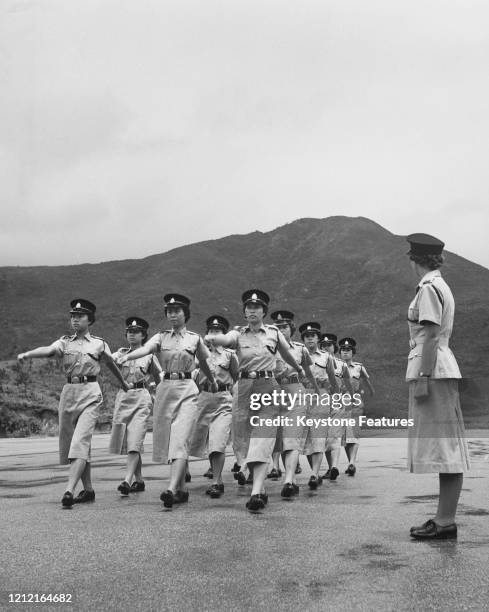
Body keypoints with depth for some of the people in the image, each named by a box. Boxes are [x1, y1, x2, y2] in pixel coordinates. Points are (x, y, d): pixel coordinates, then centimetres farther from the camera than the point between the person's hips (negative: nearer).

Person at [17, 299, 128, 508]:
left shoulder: (99, 344, 7)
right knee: (70, 442, 10)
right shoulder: (65, 342, 11)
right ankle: (88, 490, 22)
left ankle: (69, 490, -24)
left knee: (80, 441, -17)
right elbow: (47, 350, -10)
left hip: (90, 393, -4)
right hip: (68, 391, 4)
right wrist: (27, 354, -32)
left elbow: (111, 364, 24)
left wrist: (123, 383, 40)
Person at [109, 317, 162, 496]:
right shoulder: (122, 353, 12)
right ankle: (139, 481, 20)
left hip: (141, 398, -4)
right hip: (123, 397, 4)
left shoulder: (149, 355, 5)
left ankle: (127, 480, -22)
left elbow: (160, 379, 10)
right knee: (126, 442, 8)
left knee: (134, 441, -14)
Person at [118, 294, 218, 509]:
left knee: (180, 441, -16)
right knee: (167, 441, 6)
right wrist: (126, 356, -33)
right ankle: (182, 489, 19)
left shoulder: (195, 338, 8)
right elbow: (145, 349, -12)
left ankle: (171, 489, -26)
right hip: (165, 388, 3)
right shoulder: (161, 337, 9)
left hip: (187, 390, -2)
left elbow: (203, 362, 25)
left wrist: (213, 381, 40)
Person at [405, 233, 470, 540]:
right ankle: (444, 518, 15)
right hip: (441, 367, 10)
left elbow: (431, 337, -18)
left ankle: (446, 522, -3)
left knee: (443, 445, -7)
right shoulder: (440, 286, 19)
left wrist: (422, 378, -20)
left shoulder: (429, 288, -10)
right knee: (445, 446, 9)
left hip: (432, 370, -10)